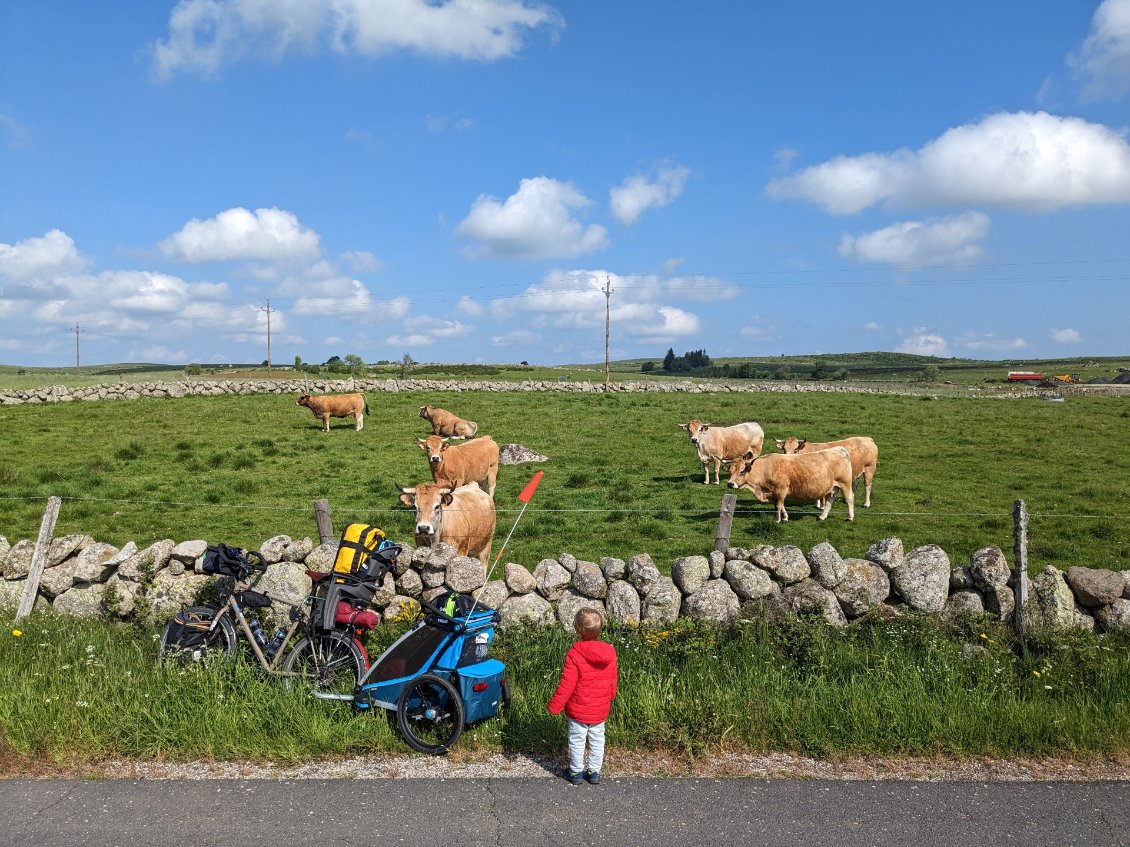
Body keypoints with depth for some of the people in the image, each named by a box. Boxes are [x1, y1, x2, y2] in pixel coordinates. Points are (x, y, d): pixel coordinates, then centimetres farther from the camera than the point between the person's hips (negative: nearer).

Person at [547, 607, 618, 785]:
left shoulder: (574, 654, -24)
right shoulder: (609, 652, -9)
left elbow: (566, 685, -19)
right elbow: (612, 681, 4)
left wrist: (554, 706, -7)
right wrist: (610, 699, 22)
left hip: (578, 710, -4)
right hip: (600, 710, 4)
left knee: (577, 741, 14)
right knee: (597, 740, 19)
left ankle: (576, 772, 27)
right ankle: (594, 772, 29)